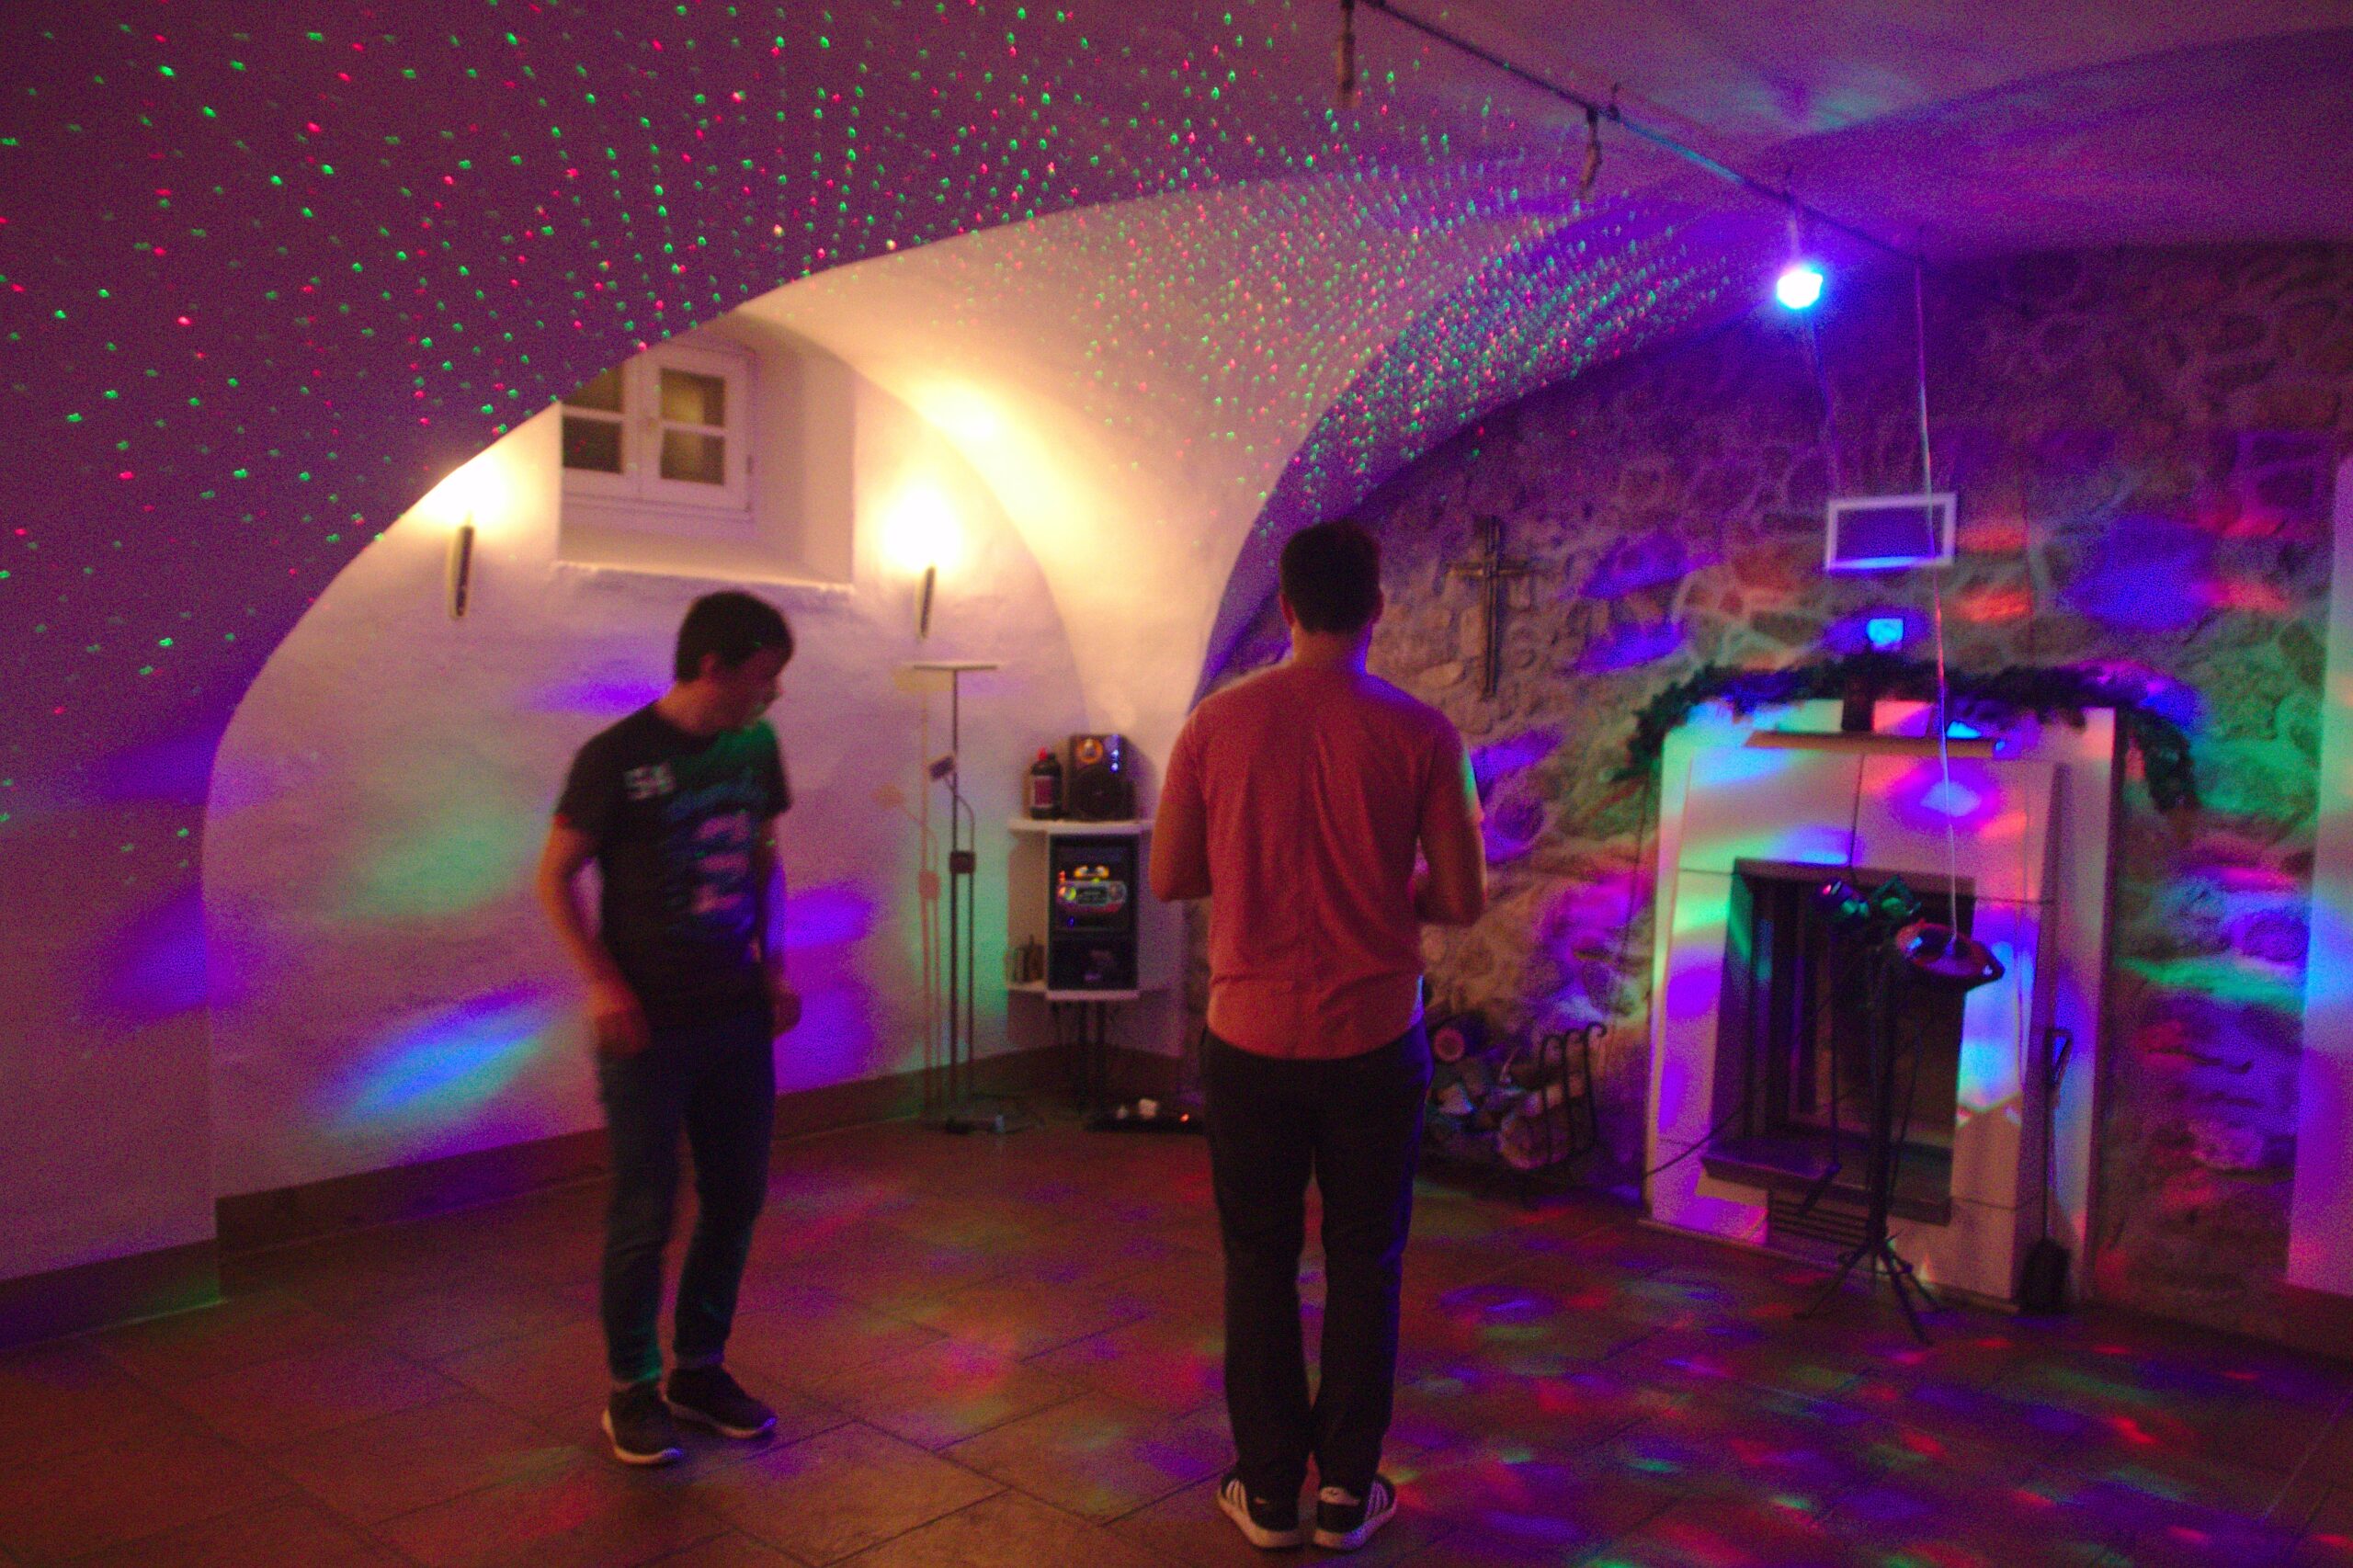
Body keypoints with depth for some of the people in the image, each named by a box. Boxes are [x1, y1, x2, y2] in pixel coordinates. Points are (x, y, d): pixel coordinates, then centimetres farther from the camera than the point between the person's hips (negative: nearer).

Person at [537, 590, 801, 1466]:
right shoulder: (617, 758, -11)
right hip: (649, 1026, -6)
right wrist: (602, 983, -15)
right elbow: (554, 877, -6)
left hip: (738, 1016, 6)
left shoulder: (754, 748, 5)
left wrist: (774, 967, 5)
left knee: (737, 1198, 12)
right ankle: (632, 1391, 21)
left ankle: (698, 1369, 29)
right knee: (645, 1214, 3)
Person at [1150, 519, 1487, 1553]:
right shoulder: (1418, 733, -10)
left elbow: (1168, 878, 0)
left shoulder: (1216, 723, -6)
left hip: (1249, 1040, 1)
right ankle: (1347, 1490, 25)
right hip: (1373, 1042, 0)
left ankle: (1267, 1490, 25)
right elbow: (1462, 899, -8)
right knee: (1364, 1268, 15)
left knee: (1259, 1265, 14)